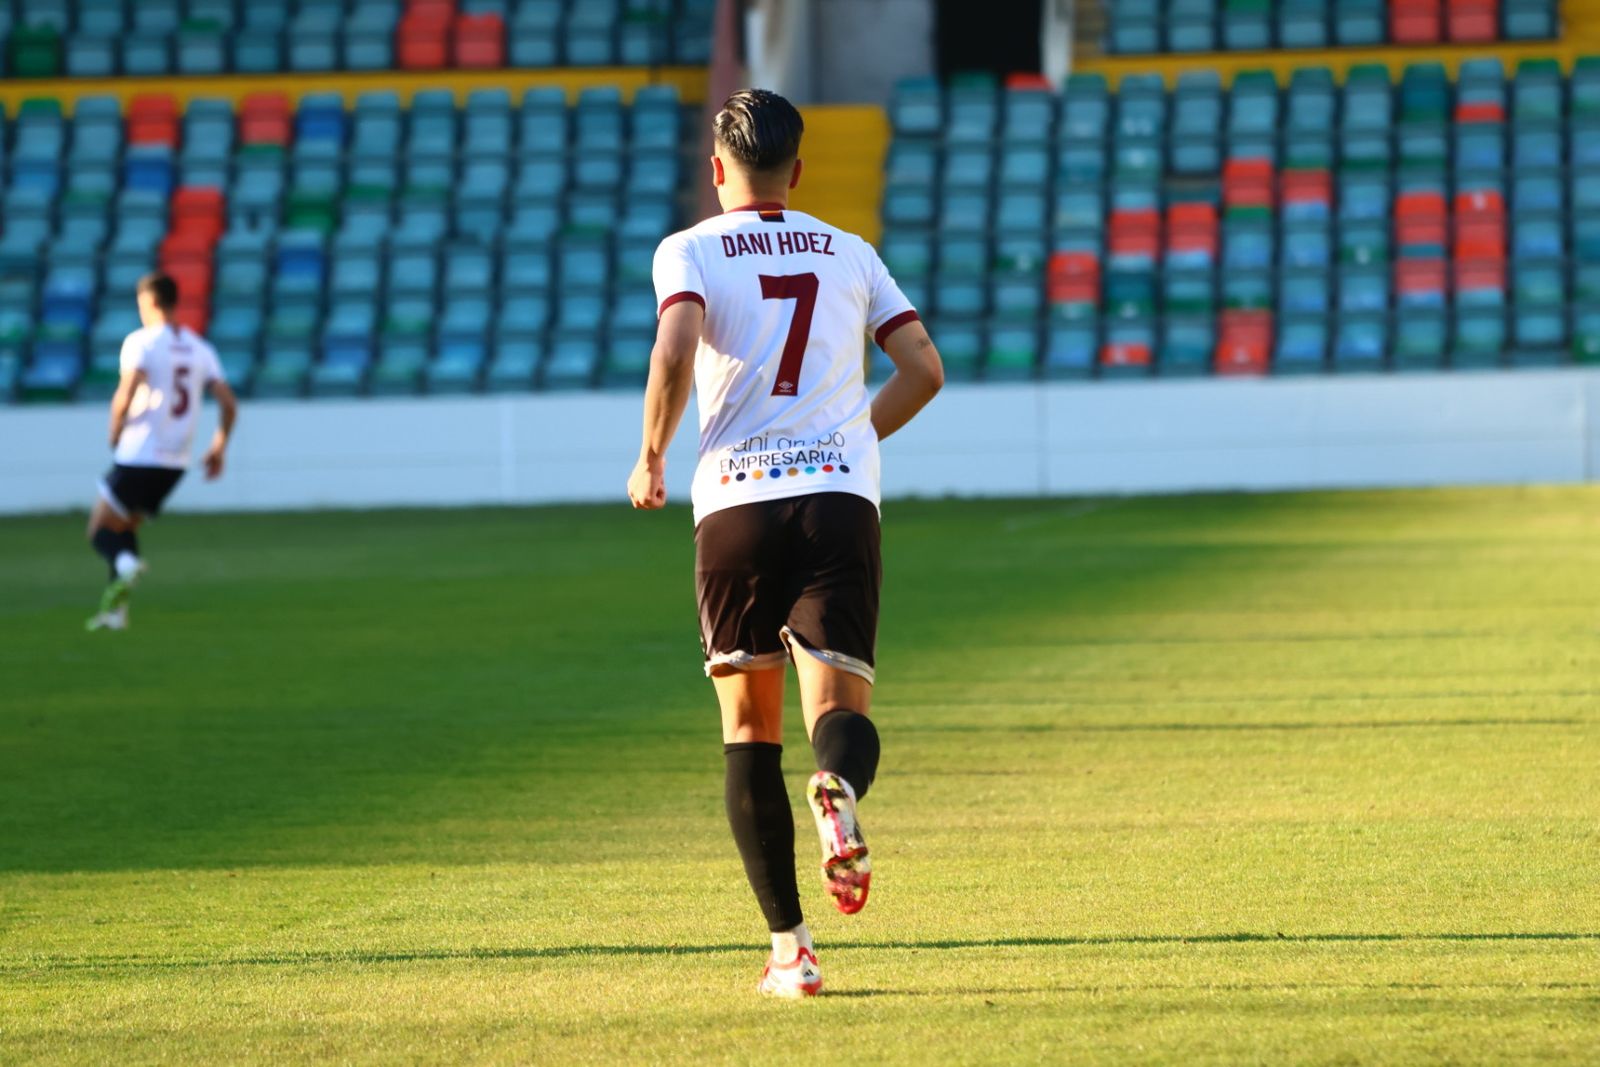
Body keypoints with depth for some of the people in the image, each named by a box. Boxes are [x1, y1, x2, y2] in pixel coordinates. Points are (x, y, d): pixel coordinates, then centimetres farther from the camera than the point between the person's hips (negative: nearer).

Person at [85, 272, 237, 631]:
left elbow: (125, 396, -20)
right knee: (126, 526, 21)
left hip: (138, 457, -6)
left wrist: (115, 435, -3)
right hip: (176, 463, 6)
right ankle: (115, 608, 11)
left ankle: (125, 563, -29)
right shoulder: (200, 349, 9)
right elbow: (229, 404, 6)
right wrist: (219, 447, 19)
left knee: (101, 530, 4)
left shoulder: (141, 342, -9)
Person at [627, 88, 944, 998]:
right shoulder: (850, 255, 15)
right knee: (841, 706, -1)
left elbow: (676, 354, -12)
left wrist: (652, 459, 3)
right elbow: (925, 370, 11)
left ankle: (790, 945, 3)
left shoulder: (690, 251, 6)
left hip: (736, 501, -1)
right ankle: (839, 790, -39)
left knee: (750, 732, 9)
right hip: (842, 496, 1)